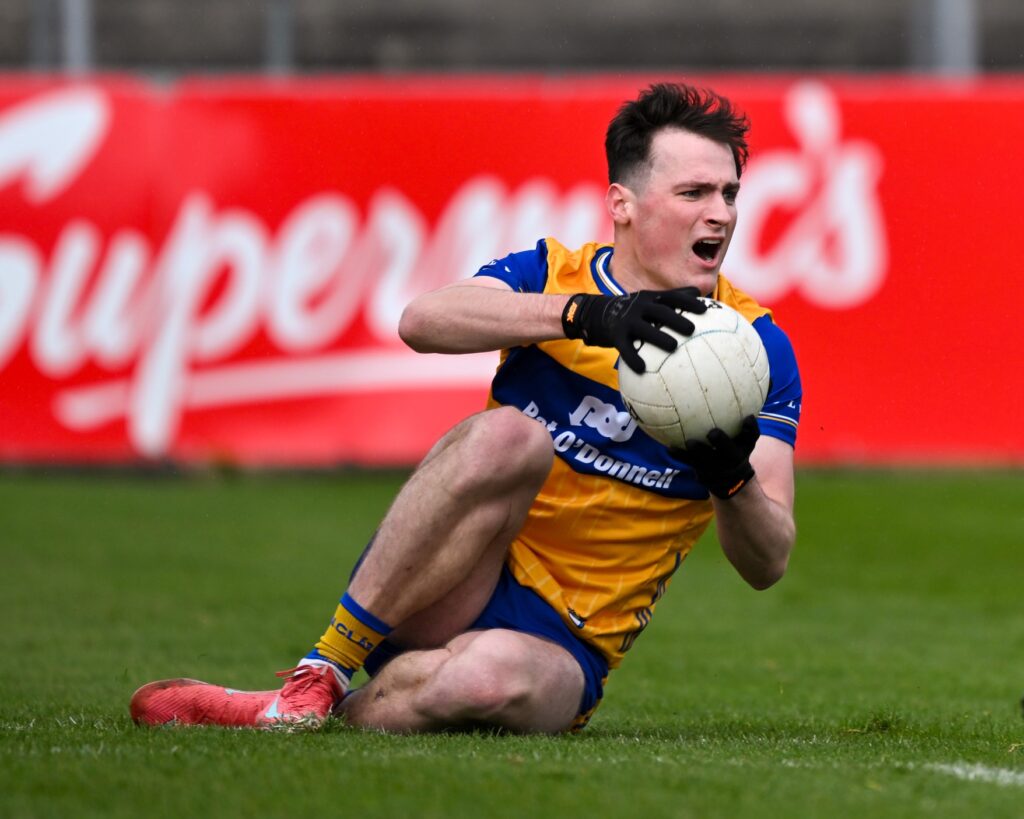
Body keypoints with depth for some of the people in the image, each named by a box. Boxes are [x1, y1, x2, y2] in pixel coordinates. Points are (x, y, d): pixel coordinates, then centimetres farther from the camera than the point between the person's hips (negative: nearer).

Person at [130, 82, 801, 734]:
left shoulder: (756, 345, 2)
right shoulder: (551, 276, 3)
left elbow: (767, 565, -4)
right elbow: (424, 321, -20)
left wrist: (731, 480, -26)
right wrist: (583, 314, -33)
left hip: (562, 649, -1)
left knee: (494, 672, -40)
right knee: (507, 435, -32)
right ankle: (318, 676, -26)